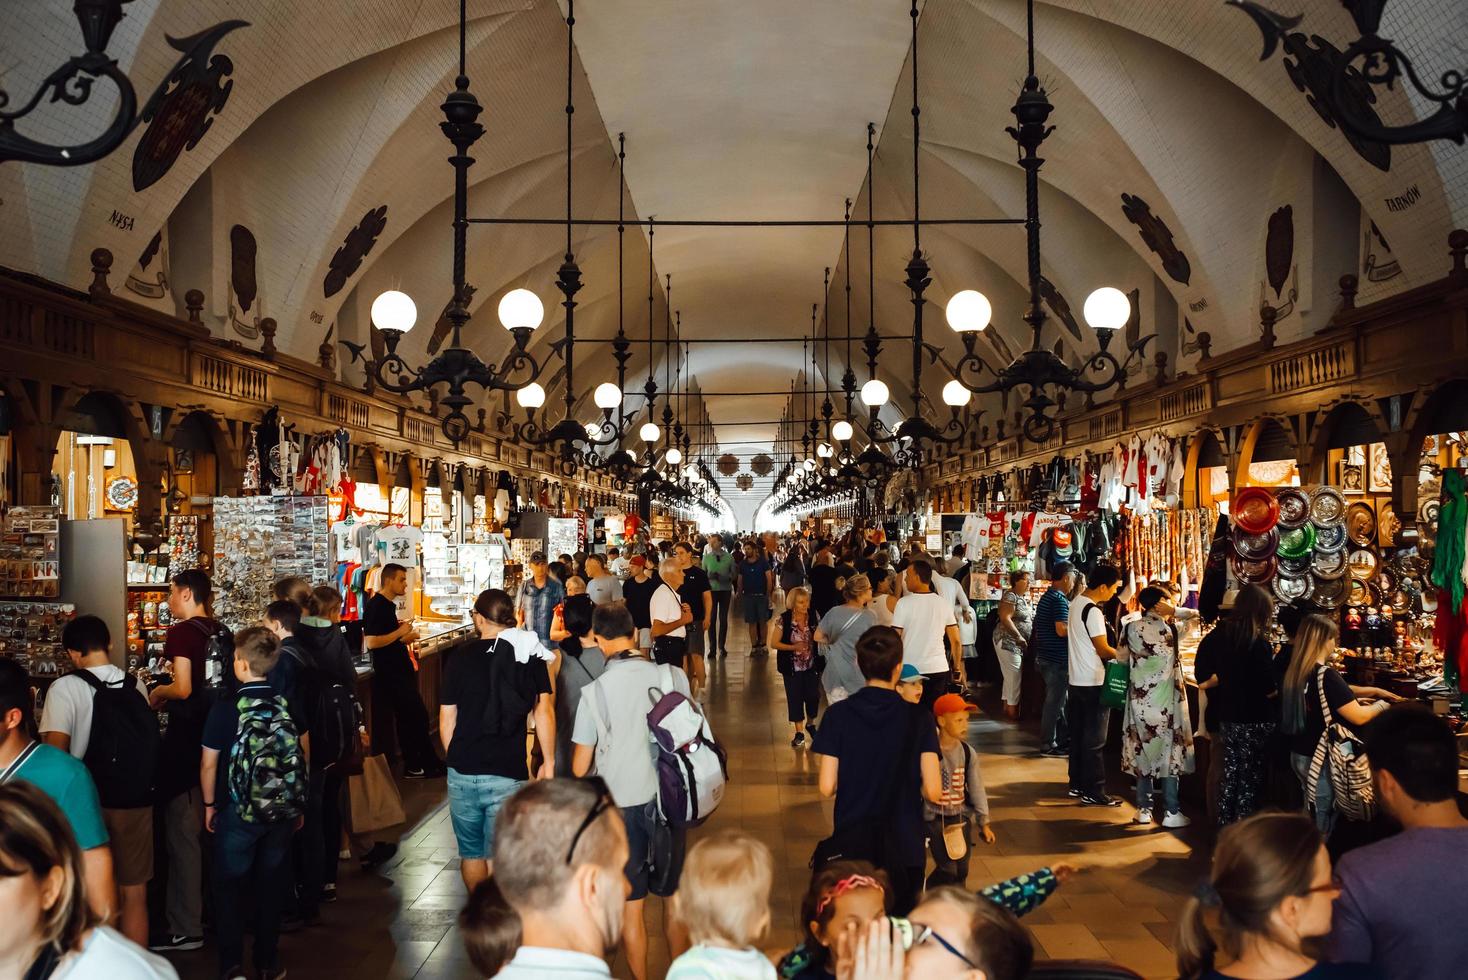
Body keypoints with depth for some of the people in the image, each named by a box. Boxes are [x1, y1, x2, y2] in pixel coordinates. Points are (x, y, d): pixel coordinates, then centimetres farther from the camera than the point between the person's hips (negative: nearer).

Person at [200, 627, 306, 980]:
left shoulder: (225, 709, -15)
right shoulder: (288, 705, -6)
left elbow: (209, 764, -9)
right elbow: (302, 755, 3)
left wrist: (210, 804, 7)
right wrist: (299, 805, 15)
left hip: (239, 812, -3)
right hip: (282, 811, 3)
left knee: (229, 888, 12)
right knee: (272, 886, 14)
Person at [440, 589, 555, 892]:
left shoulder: (460, 656, 0)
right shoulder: (529, 655, -2)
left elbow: (446, 718, 4)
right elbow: (543, 710, -8)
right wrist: (548, 762, 0)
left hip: (462, 772, 2)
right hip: (507, 774, -2)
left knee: (471, 852, 17)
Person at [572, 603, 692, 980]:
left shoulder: (595, 691, -11)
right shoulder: (673, 676, -8)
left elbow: (581, 761, -5)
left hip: (620, 804, -2)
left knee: (631, 904, 11)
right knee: (676, 896, 18)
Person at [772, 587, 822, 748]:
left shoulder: (813, 616, -5)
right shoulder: (784, 620, -12)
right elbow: (774, 644, -8)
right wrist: (794, 647, -20)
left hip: (812, 665, 2)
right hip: (792, 667, -2)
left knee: (813, 696, 4)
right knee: (795, 698, 3)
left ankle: (811, 723, 33)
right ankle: (799, 732, 17)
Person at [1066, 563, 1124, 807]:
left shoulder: (1076, 603, 9)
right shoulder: (1092, 611, -19)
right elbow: (1103, 650, -20)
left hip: (1076, 681, 9)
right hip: (1093, 682, -9)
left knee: (1078, 735, 15)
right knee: (1094, 741, -4)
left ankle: (1077, 784, 23)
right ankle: (1093, 792, -1)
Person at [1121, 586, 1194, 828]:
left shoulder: (1131, 629, -4)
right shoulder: (1171, 629, -9)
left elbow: (1123, 660, 5)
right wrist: (1173, 611, 4)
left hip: (1140, 701, 2)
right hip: (1167, 701, -2)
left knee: (1143, 752, 11)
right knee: (1169, 753, 5)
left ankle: (1144, 809, 15)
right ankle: (1171, 812, 6)